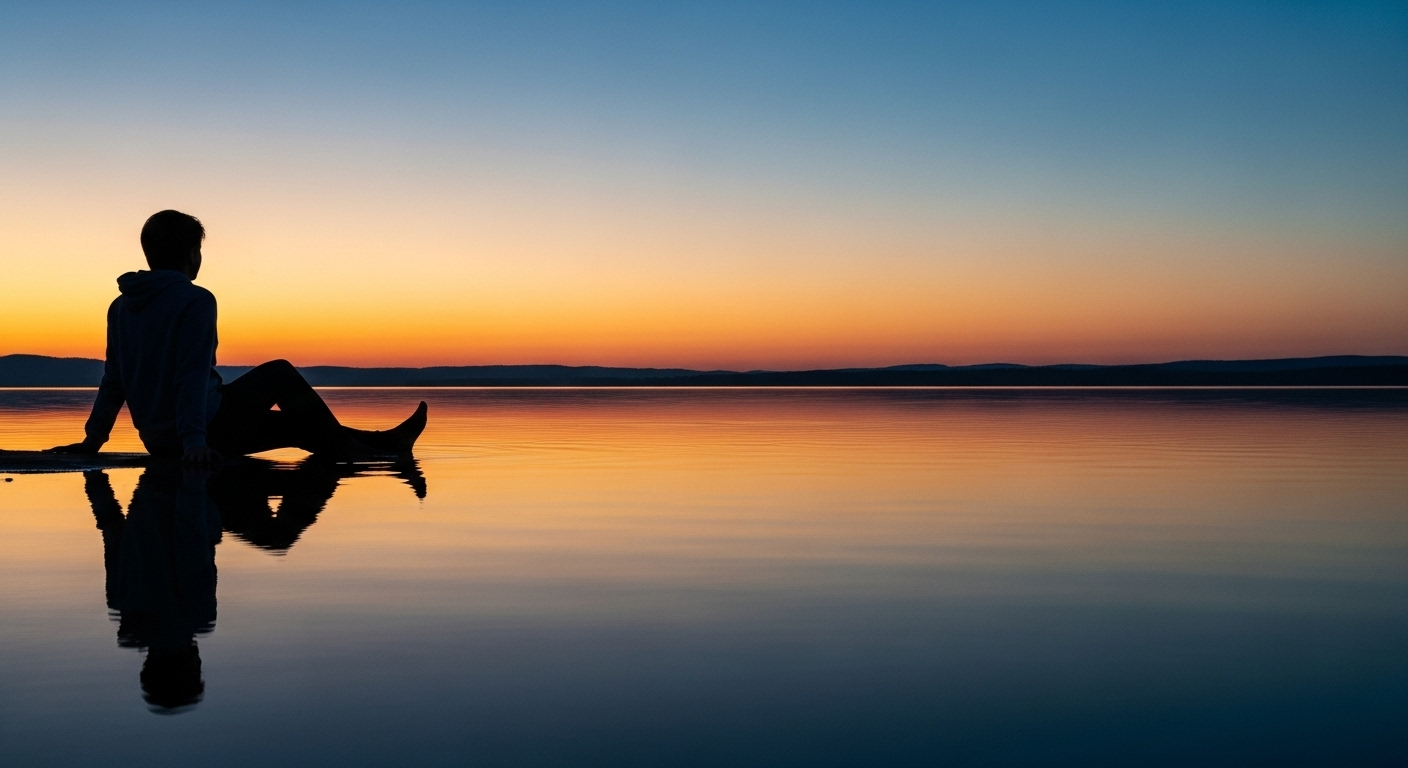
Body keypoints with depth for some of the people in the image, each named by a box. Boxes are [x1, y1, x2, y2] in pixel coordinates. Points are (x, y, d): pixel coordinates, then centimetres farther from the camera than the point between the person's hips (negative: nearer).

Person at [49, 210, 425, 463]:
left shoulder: (121, 306, 8)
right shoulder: (196, 301, -15)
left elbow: (113, 380, 11)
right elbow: (194, 376, -23)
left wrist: (93, 437, 14)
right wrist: (195, 440, -27)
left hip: (157, 442, 8)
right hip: (208, 434, -8)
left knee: (291, 422, 21)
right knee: (280, 374, 13)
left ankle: (380, 444, 28)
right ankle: (350, 451, 16)